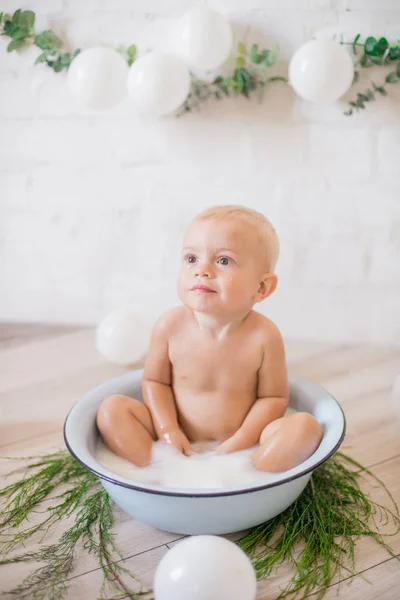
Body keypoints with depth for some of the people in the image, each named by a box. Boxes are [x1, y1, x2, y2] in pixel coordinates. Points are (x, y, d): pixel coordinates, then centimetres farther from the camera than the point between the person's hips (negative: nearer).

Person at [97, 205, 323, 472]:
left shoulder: (264, 336, -16)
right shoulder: (171, 325, -11)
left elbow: (273, 397, -6)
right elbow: (155, 381, 2)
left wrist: (240, 444, -17)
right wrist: (168, 430, -11)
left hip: (243, 442, -1)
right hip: (180, 442, 2)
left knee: (305, 427, -24)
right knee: (112, 408, -15)